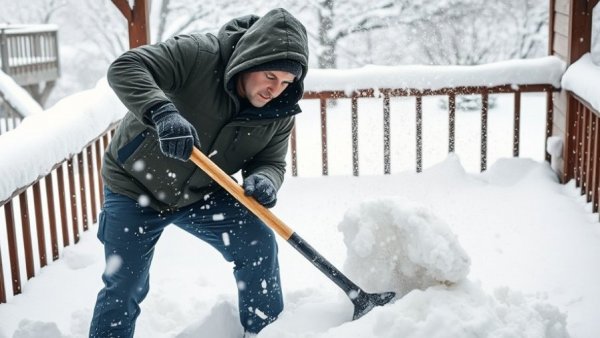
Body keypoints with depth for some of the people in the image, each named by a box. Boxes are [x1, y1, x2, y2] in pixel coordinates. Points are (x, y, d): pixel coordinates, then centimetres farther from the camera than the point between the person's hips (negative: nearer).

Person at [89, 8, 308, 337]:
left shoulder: (281, 112, -12)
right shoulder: (198, 54, -28)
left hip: (202, 193, 4)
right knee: (124, 286, -1)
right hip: (135, 186, -3)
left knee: (258, 245, -8)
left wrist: (265, 180, -31)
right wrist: (161, 111, -52)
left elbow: (272, 162, -6)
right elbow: (125, 67, -34)